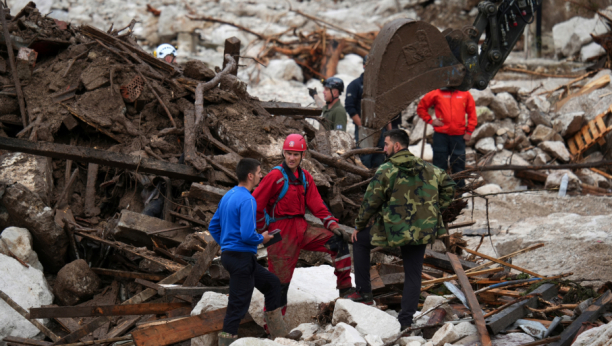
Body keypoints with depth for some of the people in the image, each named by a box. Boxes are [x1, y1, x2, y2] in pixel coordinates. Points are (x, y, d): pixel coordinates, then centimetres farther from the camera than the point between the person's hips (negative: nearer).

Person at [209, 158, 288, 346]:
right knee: (239, 304, -6)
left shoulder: (228, 196, 12)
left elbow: (213, 226, 17)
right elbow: (247, 235, -26)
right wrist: (262, 238, -7)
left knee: (272, 283, 20)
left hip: (229, 253, 10)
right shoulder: (247, 200, -18)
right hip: (242, 258, -10)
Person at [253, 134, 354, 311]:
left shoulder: (305, 177, 11)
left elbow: (316, 204, 10)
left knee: (338, 240, -4)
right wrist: (265, 229, -6)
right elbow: (255, 203, -11)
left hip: (302, 229, 7)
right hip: (282, 233, -7)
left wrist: (332, 225, -1)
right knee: (280, 279, -5)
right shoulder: (276, 176, -10)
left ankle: (344, 287, 0)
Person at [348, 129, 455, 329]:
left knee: (359, 240, 18)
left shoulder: (386, 170, -8)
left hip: (394, 230, -4)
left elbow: (371, 201, -5)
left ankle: (363, 292, 17)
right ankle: (406, 319, 11)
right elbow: (448, 185, 15)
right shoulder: (428, 169, 7)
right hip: (422, 231, 5)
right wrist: (437, 212, 18)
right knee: (413, 274, 14)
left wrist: (359, 226, 8)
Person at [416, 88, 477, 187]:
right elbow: (421, 108, 11)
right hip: (441, 134, 0)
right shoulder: (436, 94, 2)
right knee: (440, 163, 4)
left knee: (458, 164, 4)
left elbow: (472, 113, 7)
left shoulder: (465, 94, 5)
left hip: (458, 135, 0)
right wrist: (430, 120, 0)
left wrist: (469, 131, 1)